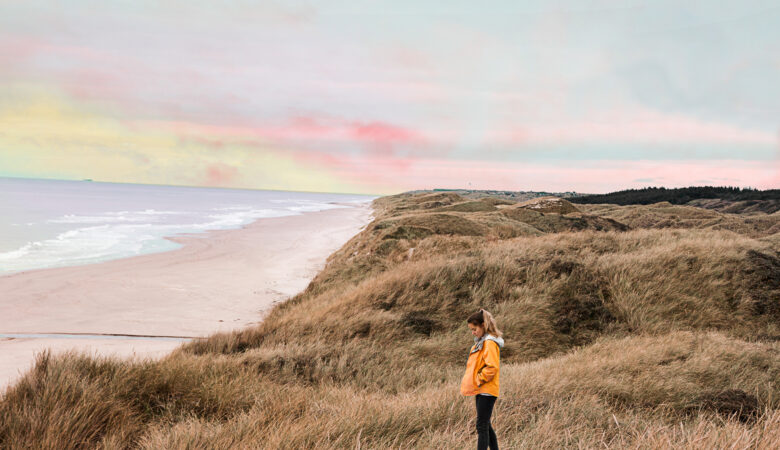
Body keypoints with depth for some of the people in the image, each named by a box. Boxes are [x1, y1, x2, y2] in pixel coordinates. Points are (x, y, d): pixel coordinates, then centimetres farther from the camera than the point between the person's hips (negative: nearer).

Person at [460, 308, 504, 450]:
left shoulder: (490, 343, -15)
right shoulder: (481, 341, 16)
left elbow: (491, 367, -23)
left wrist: (479, 380, -15)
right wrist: (475, 381, 13)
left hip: (486, 391, -10)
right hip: (481, 391, 10)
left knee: (482, 426, -9)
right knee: (485, 425, 15)